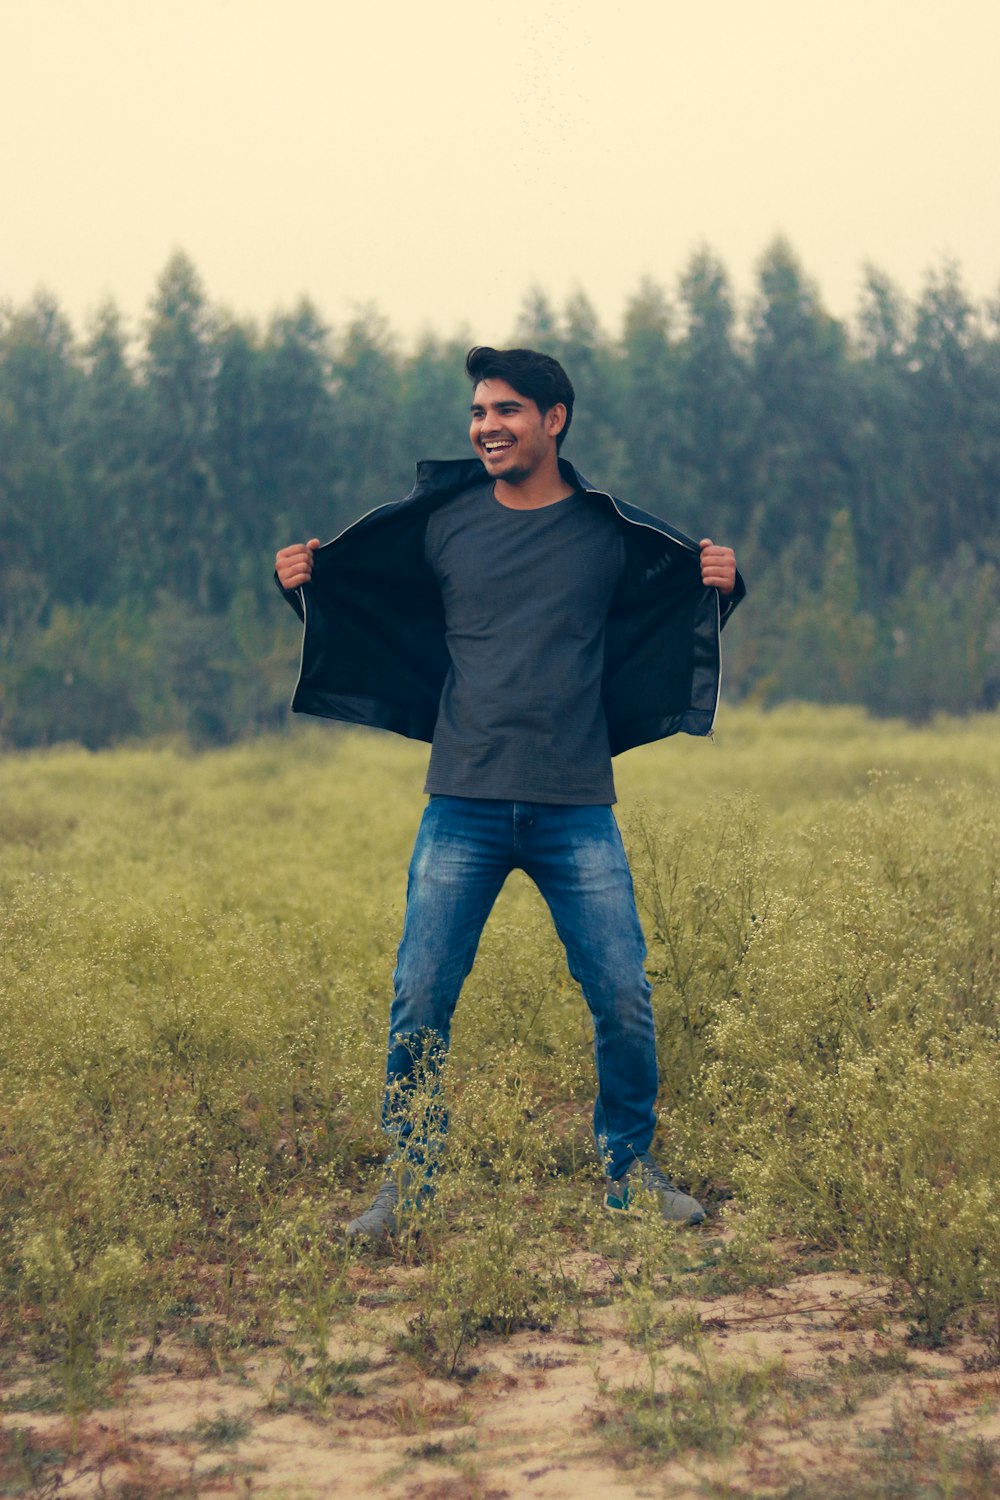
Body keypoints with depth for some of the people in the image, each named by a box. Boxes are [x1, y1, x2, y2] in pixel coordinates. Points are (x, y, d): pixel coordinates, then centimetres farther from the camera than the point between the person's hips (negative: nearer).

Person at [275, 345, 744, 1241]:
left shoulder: (612, 531, 3)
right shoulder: (439, 523, 5)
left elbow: (673, 623, 17)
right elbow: (377, 621, 19)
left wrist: (721, 586, -2)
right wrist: (308, 586, 3)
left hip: (577, 811, 0)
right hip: (465, 805, 0)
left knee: (625, 1001, 1)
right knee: (419, 1002, -2)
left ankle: (631, 1170, 22)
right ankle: (407, 1182, 16)